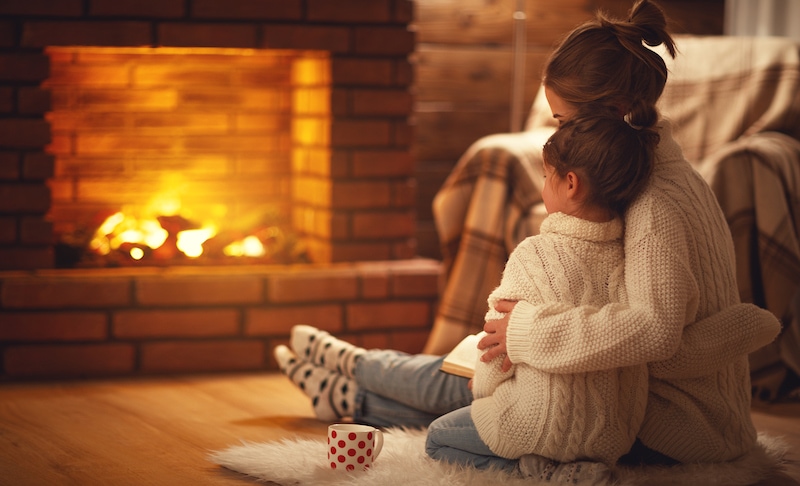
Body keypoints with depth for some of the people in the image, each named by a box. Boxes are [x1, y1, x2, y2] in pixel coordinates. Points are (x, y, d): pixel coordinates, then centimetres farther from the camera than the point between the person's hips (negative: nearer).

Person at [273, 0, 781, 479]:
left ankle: (354, 365, 35)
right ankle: (353, 395, 39)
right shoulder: (677, 176, 6)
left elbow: (655, 328, -41)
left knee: (475, 386, 8)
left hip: (667, 435, -8)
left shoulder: (658, 209, -26)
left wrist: (529, 329, -32)